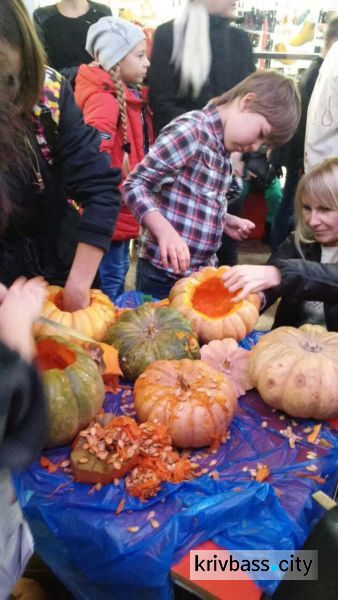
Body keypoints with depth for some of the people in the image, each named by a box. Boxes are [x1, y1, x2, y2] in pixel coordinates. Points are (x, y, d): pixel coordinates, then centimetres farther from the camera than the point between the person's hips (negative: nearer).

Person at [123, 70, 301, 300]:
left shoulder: (222, 146, 12)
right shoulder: (191, 130, -15)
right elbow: (135, 185, -19)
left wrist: (224, 220, 5)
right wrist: (166, 231, -30)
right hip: (164, 272, -8)